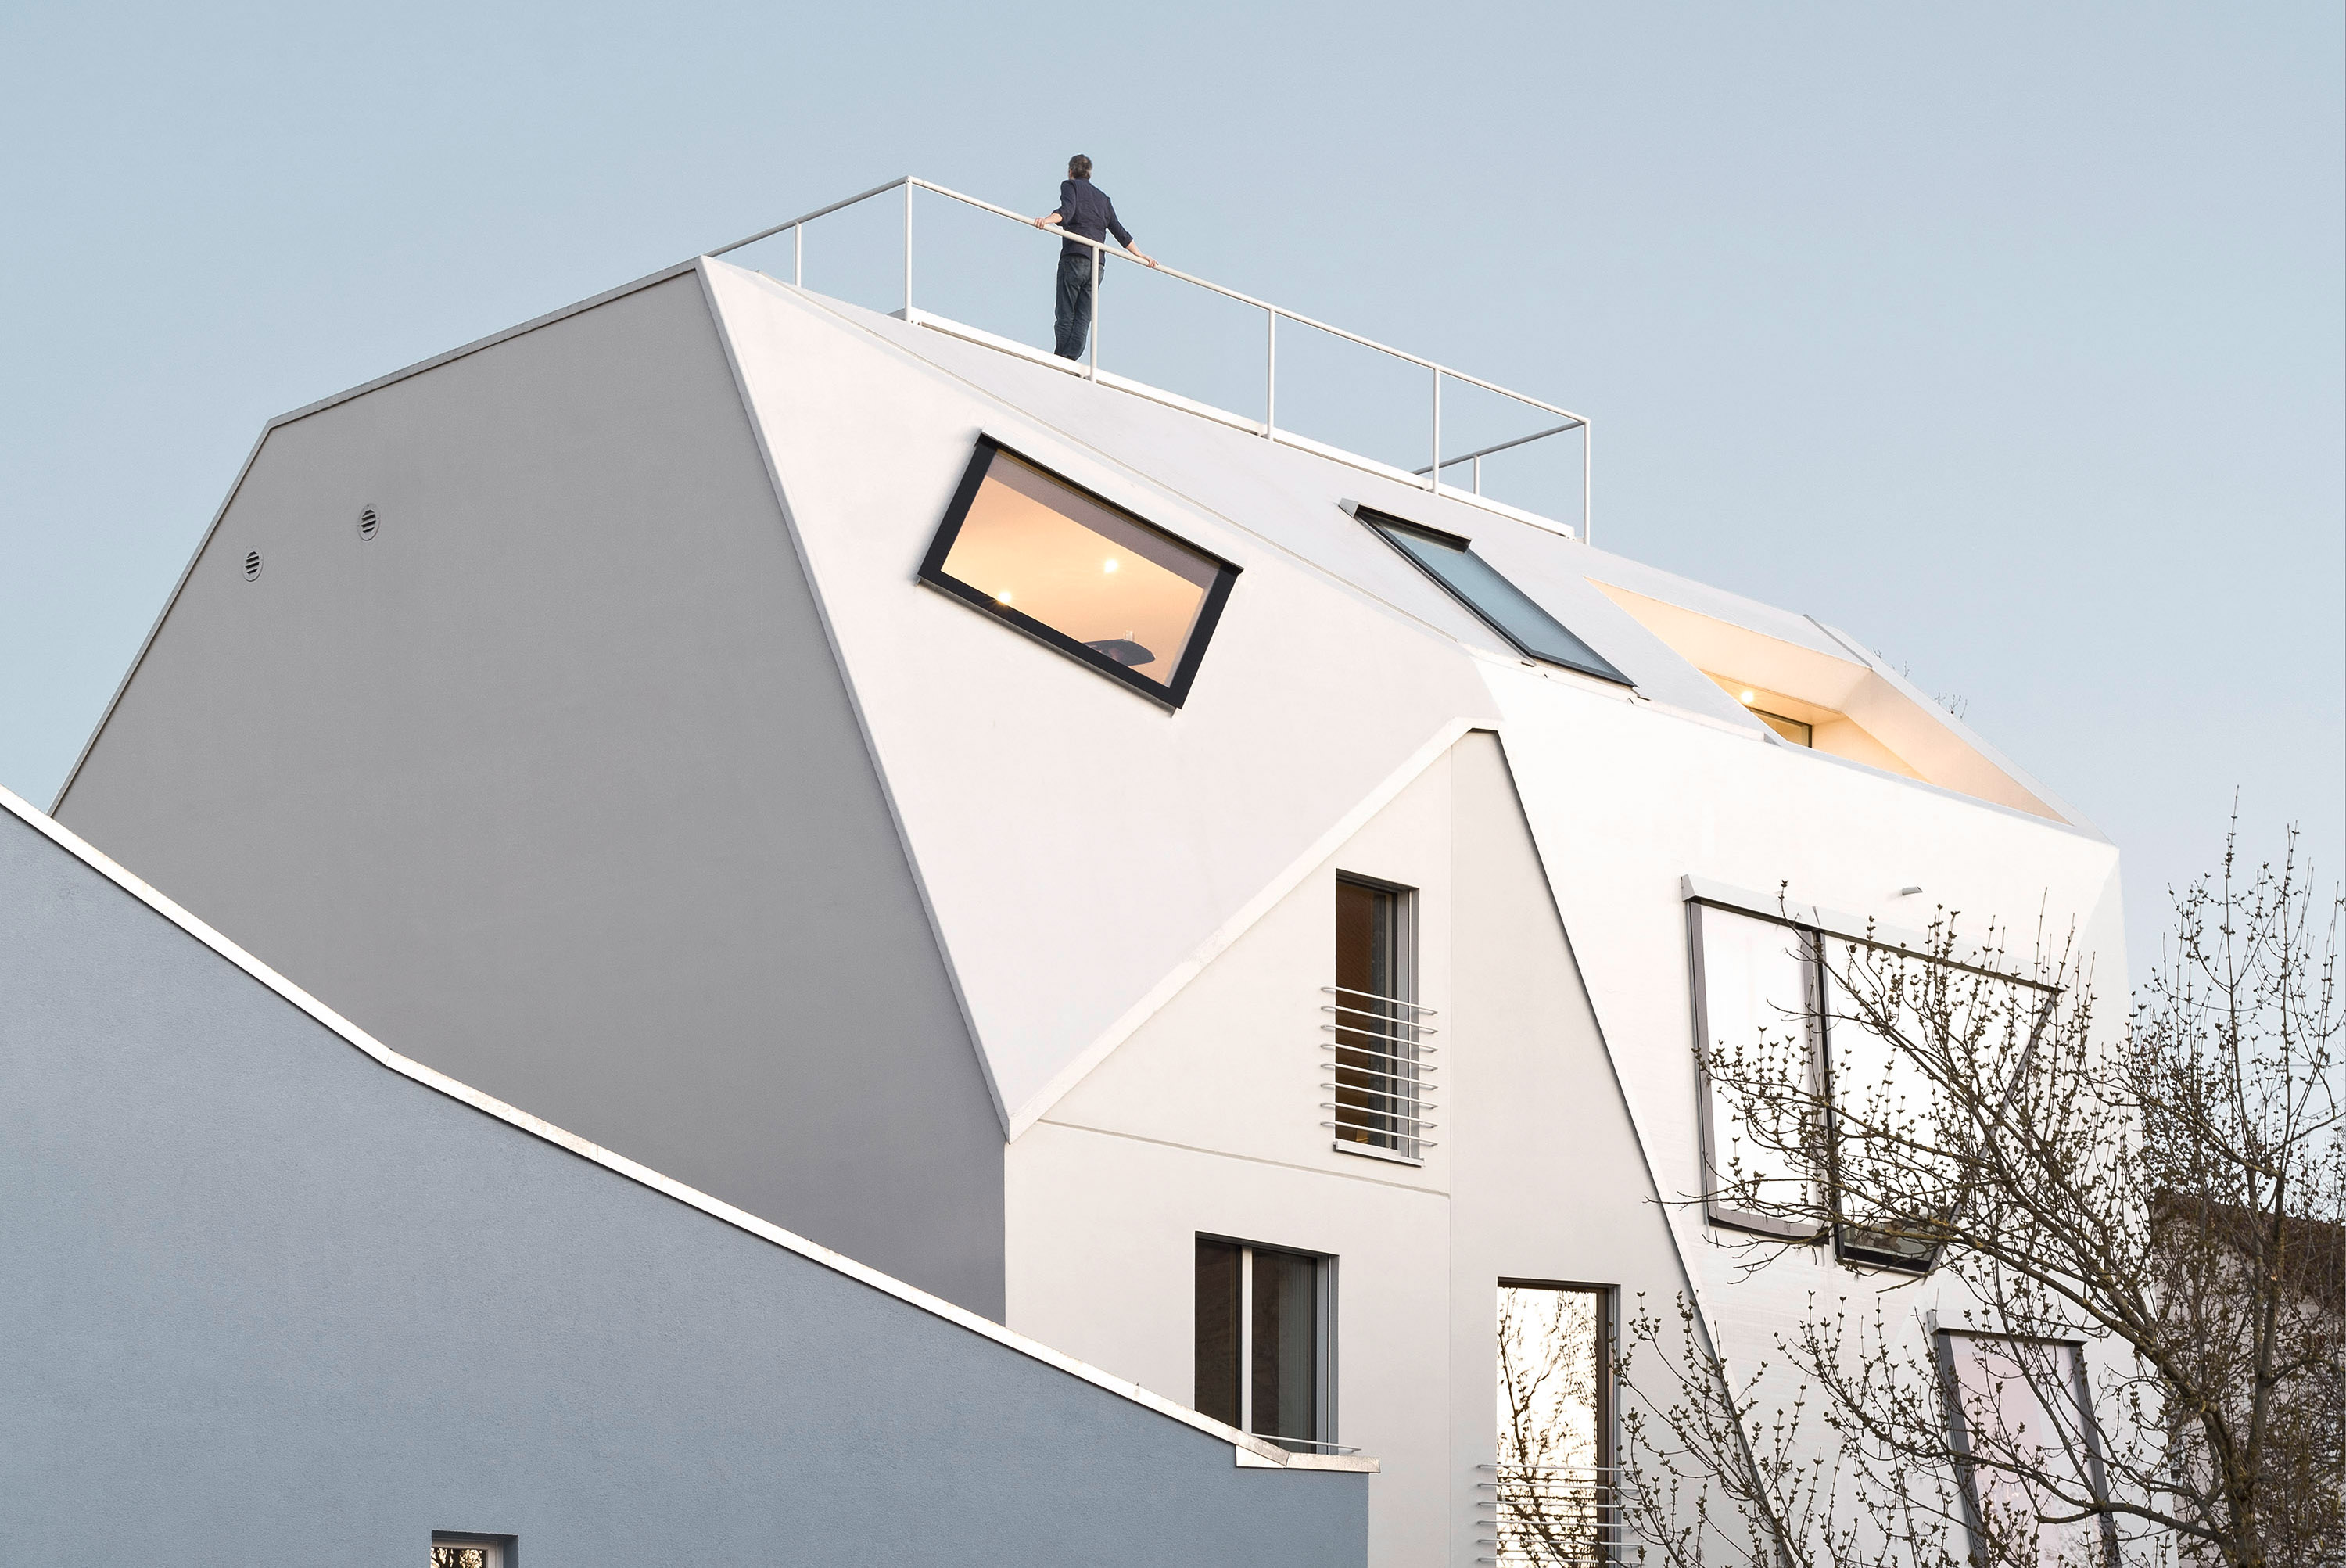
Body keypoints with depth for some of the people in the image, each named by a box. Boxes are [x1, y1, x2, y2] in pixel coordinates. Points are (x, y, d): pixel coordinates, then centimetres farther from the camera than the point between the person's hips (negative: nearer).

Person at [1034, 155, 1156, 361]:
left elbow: (1067, 210, -12)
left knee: (1065, 314, -4)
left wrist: (1047, 220, -29)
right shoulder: (1102, 197, 26)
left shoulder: (1070, 185, 10)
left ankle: (1060, 360, -12)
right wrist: (1140, 254, 32)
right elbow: (1119, 231, 24)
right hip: (1098, 262, 5)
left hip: (1075, 257, -5)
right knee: (1083, 318, -1)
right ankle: (1070, 360, -12)